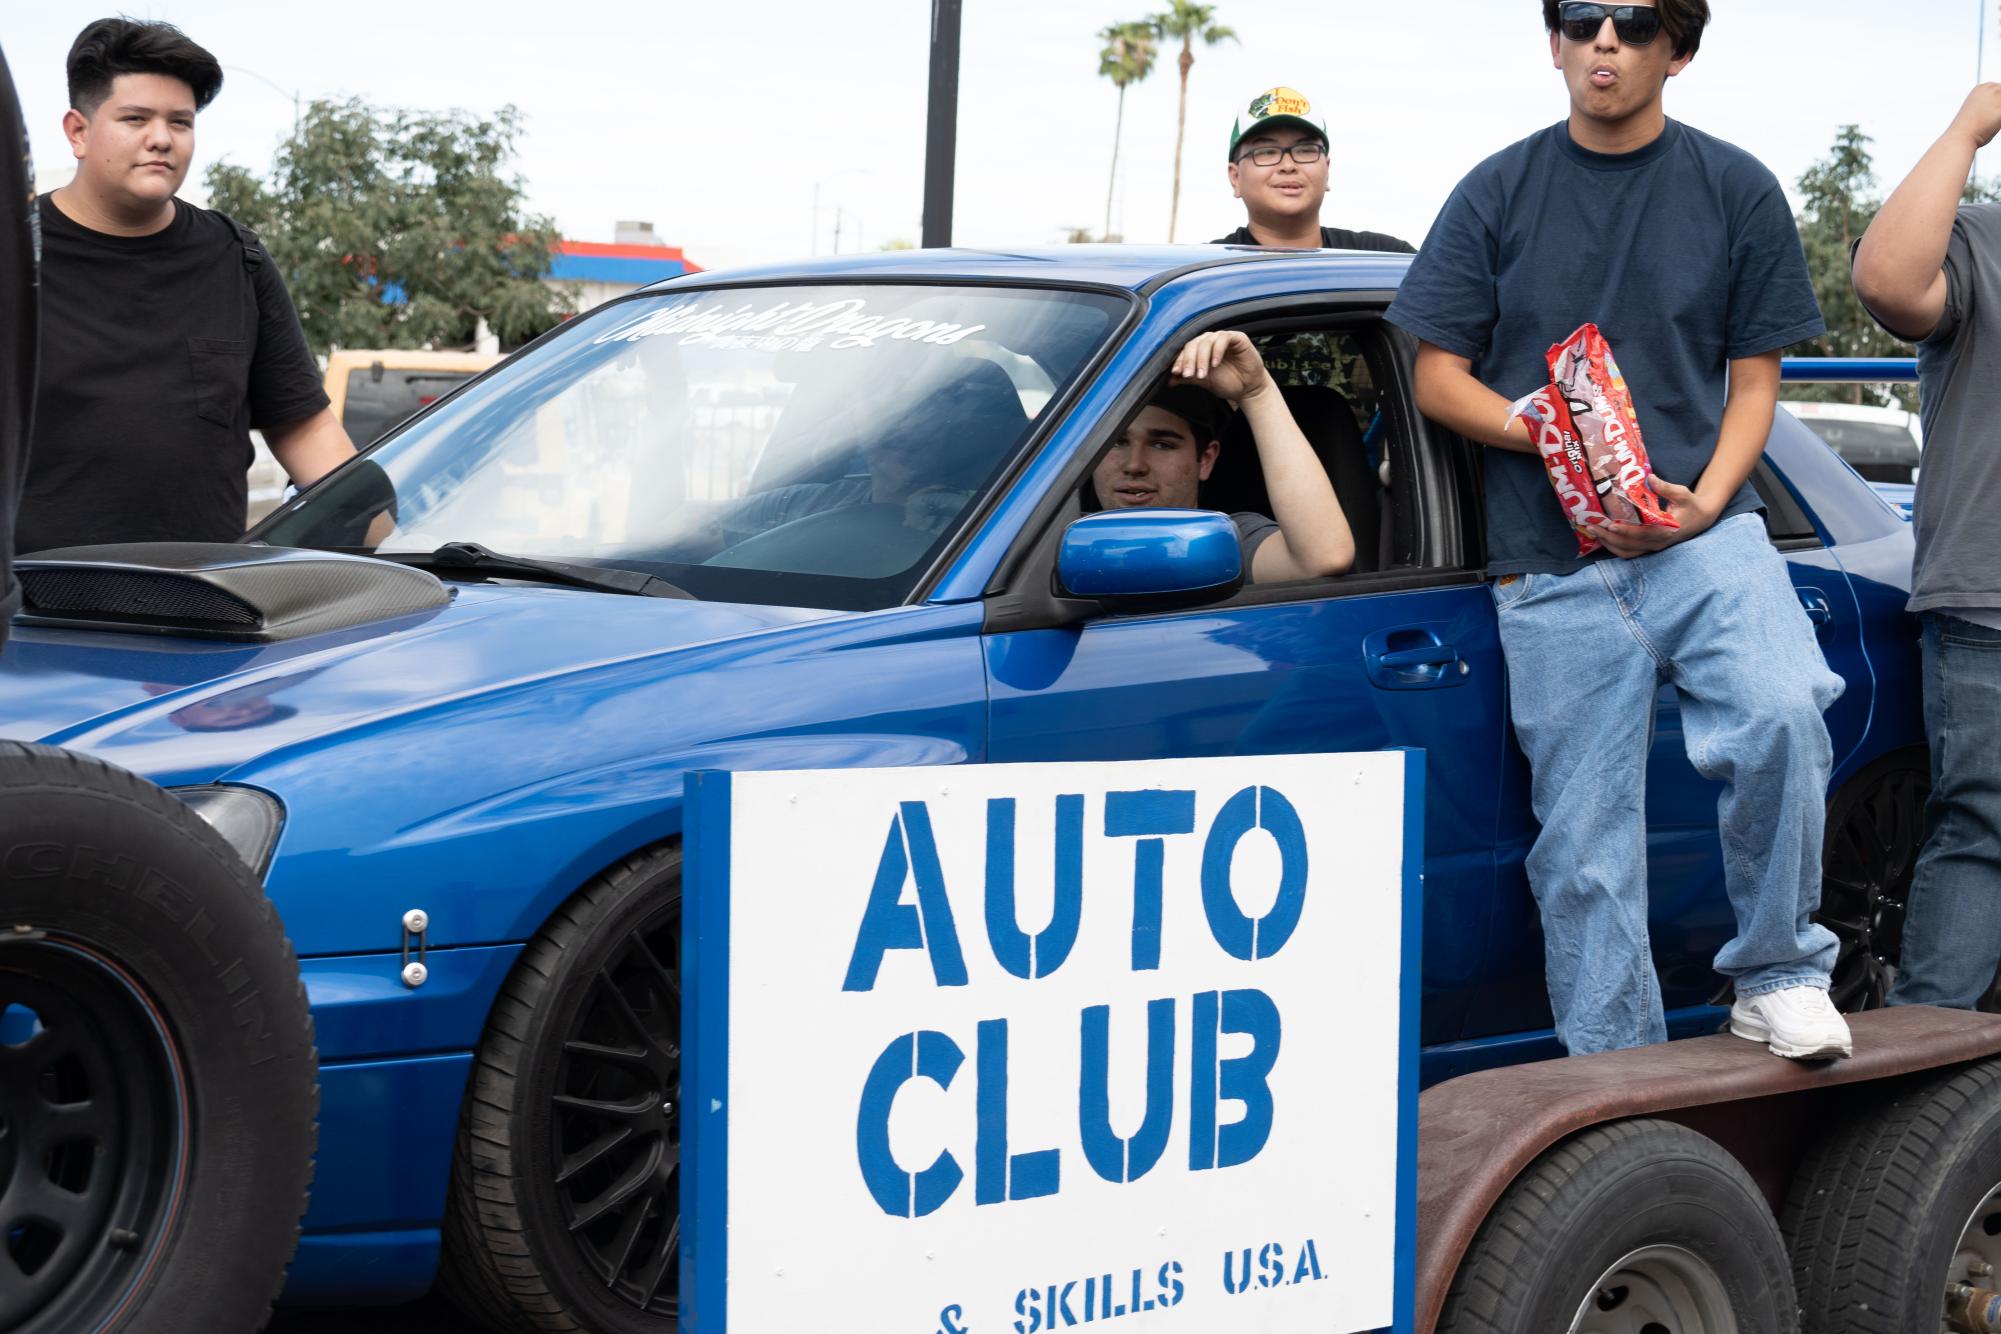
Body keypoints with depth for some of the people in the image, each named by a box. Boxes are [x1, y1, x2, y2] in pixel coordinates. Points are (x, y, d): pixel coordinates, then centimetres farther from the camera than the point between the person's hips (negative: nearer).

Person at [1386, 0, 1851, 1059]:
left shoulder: (1738, 191, 8)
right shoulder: (1499, 194, 8)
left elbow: (1753, 381, 10)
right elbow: (1437, 379, 8)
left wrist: (1703, 503, -9)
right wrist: (1537, 429, -12)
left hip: (1701, 532, -1)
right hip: (1552, 565, 1)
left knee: (1781, 714, -28)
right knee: (1584, 849, -1)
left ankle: (1777, 973, -8)